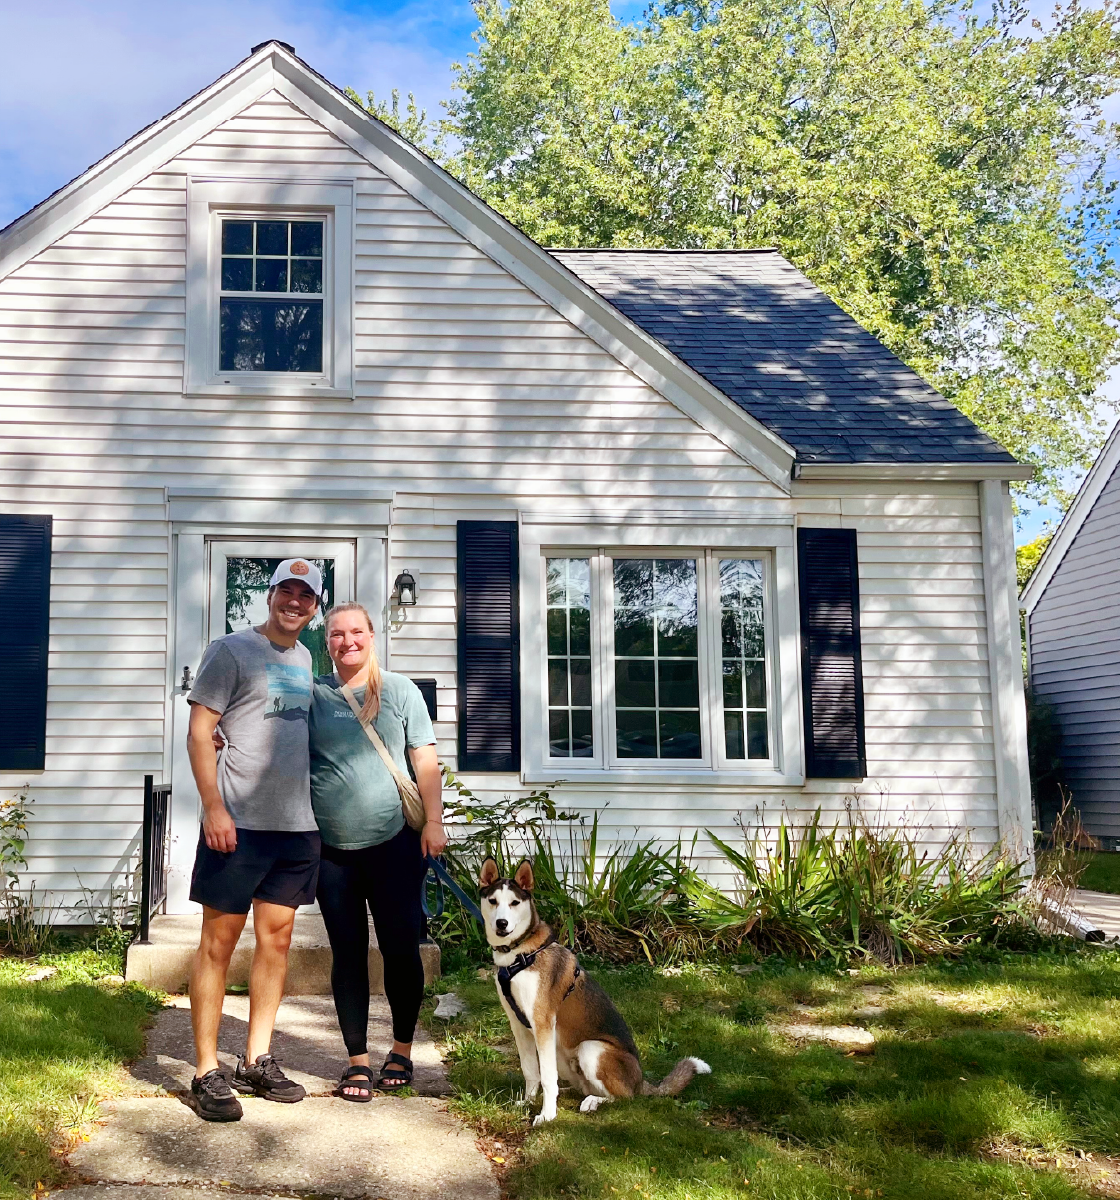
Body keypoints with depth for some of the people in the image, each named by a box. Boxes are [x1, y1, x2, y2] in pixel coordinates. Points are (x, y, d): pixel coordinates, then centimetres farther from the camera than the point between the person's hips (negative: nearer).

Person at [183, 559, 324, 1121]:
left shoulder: (305, 659, 16)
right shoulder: (231, 650, -4)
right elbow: (199, 732, -8)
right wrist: (214, 807, -16)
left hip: (296, 822, 7)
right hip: (237, 821, -6)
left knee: (277, 935, 10)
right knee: (220, 939, -2)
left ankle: (257, 1061, 21)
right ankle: (206, 1073, 5)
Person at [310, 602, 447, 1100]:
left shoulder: (400, 690, 4)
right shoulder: (312, 695, 6)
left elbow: (425, 761, 3)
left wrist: (434, 822, -5)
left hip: (394, 841, -1)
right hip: (331, 848, 1)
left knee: (401, 947, 2)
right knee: (348, 952, 6)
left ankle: (402, 1050, 21)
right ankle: (358, 1060, 16)